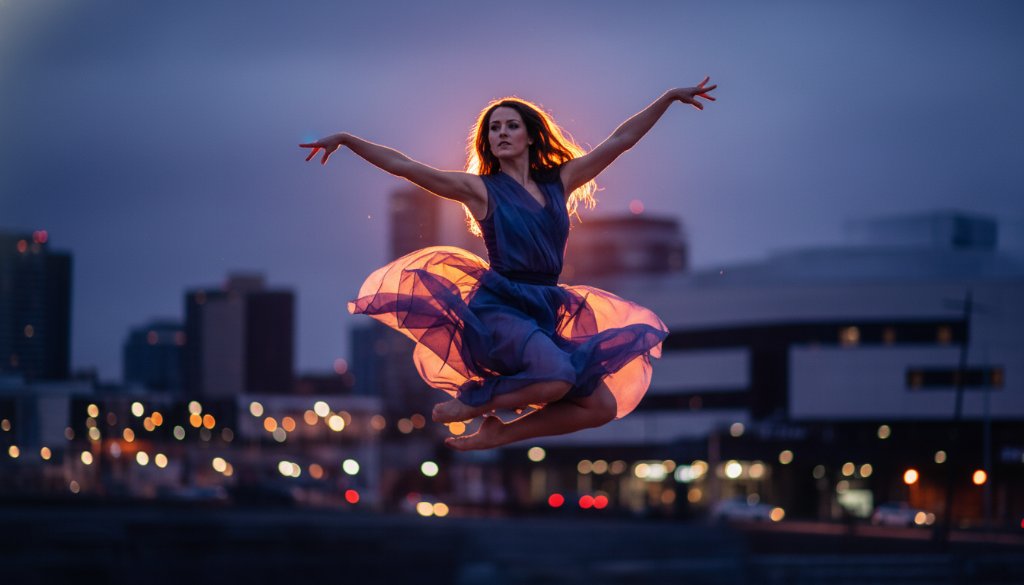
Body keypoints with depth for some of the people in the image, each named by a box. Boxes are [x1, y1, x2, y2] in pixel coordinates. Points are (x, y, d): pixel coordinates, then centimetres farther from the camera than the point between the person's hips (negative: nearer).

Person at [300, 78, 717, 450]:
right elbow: (404, 166, -3)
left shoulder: (559, 183, 13)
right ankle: (471, 403, -8)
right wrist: (345, 139, -10)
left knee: (602, 407, -3)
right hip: (498, 308, -6)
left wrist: (670, 97, 14)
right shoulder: (480, 188, 2)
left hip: (546, 313, 6)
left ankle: (500, 435, 8)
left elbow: (620, 141, 14)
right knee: (557, 377, -33)